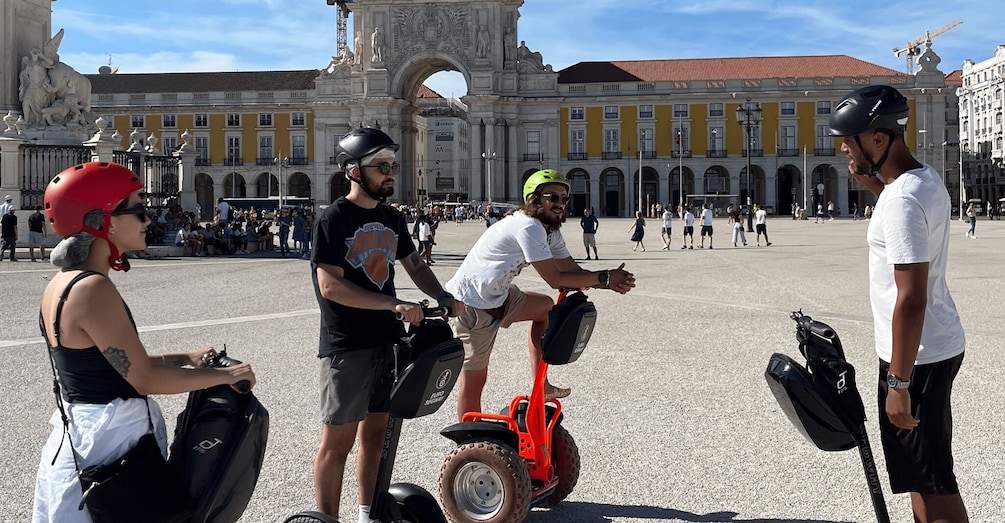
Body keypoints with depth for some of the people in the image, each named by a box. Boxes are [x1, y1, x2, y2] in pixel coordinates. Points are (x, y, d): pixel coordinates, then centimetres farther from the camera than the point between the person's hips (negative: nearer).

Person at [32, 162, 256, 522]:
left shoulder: (63, 282, 6)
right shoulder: (92, 289, -23)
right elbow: (146, 379, -21)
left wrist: (184, 358, 9)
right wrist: (224, 376, -11)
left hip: (78, 436, 9)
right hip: (106, 442, -9)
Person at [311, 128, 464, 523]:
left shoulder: (392, 218, 12)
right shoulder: (333, 219, -10)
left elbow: (414, 265, 22)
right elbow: (331, 285, -19)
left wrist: (444, 298, 3)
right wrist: (395, 304, -23)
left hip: (386, 340, 7)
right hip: (346, 346, -7)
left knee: (375, 431, 15)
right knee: (338, 439, -1)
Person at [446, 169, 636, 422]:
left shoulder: (550, 231, 7)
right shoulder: (528, 226, -24)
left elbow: (574, 270, 3)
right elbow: (556, 279, -24)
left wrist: (612, 283, -14)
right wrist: (605, 277, -17)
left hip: (497, 297, 10)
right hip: (470, 304, -10)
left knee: (545, 307, 20)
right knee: (473, 380, -4)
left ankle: (540, 386, 20)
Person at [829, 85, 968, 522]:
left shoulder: (902, 200, -24)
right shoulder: (927, 179, 6)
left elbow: (911, 299, -27)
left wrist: (899, 382, -23)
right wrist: (872, 182, 13)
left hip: (917, 355, -10)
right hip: (940, 345, 10)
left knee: (932, 480, -2)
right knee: (924, 472, 22)